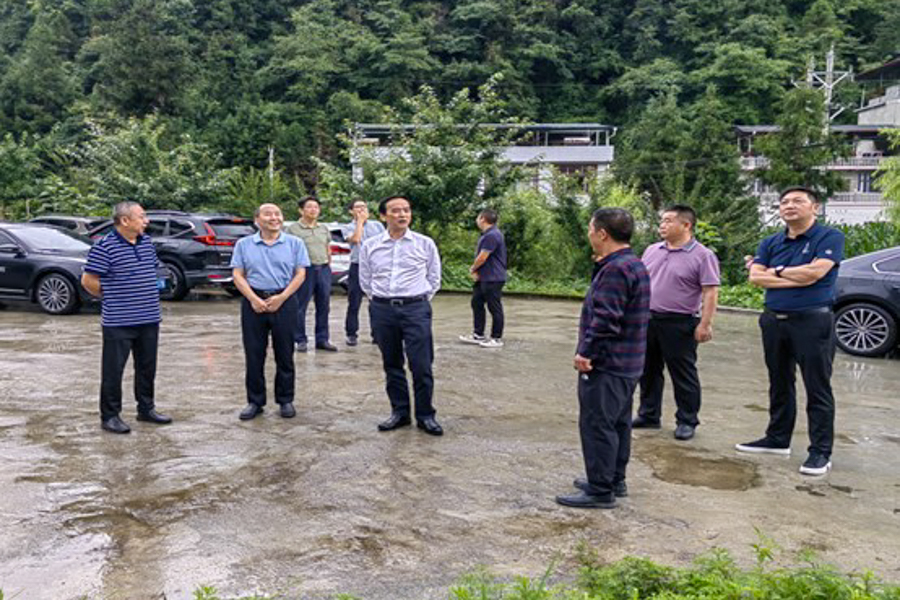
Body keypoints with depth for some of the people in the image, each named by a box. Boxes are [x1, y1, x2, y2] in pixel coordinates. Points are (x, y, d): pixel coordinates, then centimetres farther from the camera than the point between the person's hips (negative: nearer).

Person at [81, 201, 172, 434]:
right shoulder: (105, 247, -12)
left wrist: (154, 287, 10)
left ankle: (146, 408, 29)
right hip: (118, 322, -7)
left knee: (147, 367, 15)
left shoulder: (146, 242, 10)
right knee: (113, 370, 2)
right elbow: (88, 281, -10)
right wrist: (111, 297, 0)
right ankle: (110, 416, 13)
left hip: (149, 319, 7)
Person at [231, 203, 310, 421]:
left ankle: (286, 400, 16)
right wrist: (254, 299, -12)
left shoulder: (295, 243, 6)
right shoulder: (244, 244, 9)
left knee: (285, 354, 5)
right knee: (254, 355, 4)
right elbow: (238, 275, 3)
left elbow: (300, 274, 0)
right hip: (253, 303, 1)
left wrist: (281, 298, -12)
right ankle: (255, 402, 15)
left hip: (284, 302, -1)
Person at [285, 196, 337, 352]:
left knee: (323, 306, 8)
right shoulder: (293, 229, -2)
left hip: (324, 269, 5)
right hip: (305, 269, -5)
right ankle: (300, 340, 9)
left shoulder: (324, 228, 15)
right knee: (300, 307, -2)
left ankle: (322, 339, 16)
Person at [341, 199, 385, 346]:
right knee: (354, 303, 0)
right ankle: (352, 334, 8)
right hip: (357, 267, -2)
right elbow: (355, 239, -13)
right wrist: (360, 221, -3)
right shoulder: (348, 228, 7)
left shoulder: (377, 225, 14)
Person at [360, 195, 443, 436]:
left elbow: (434, 279, 9)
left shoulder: (425, 244, 2)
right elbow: (365, 281, 15)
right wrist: (381, 299, 10)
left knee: (421, 366, -5)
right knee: (392, 365, 10)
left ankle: (425, 415, 8)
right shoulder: (370, 246, 6)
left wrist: (419, 302, 7)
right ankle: (399, 412, 22)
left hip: (416, 310, -2)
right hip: (382, 310, 2)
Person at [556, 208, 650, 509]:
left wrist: (586, 353, -18)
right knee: (618, 423, 18)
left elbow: (605, 320, -26)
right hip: (627, 365, 11)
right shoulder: (635, 265, 13)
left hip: (606, 364, -11)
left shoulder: (615, 269, -21)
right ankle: (615, 480, 31)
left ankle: (600, 491, 6)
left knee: (597, 425, -2)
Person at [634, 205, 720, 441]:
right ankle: (648, 415, 27)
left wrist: (705, 324, -17)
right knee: (648, 370, 14)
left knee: (683, 375, 3)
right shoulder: (652, 251, 10)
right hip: (647, 319, 6)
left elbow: (710, 293, -12)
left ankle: (687, 421, 16)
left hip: (679, 324, -6)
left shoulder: (702, 256, -8)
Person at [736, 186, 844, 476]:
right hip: (774, 320, 6)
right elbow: (755, 276, -3)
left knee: (818, 389, 0)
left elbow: (814, 272, -19)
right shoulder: (771, 243, 11)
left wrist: (776, 271, -4)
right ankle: (777, 439, 28)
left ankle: (821, 451, 7)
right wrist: (796, 279, -13)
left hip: (812, 321, -6)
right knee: (779, 384, 16)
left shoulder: (830, 237, -4)